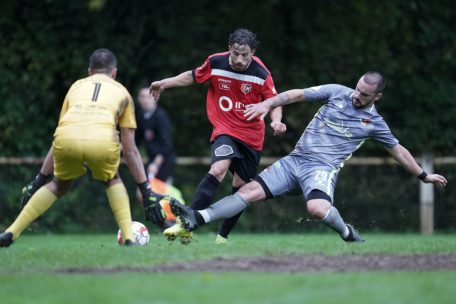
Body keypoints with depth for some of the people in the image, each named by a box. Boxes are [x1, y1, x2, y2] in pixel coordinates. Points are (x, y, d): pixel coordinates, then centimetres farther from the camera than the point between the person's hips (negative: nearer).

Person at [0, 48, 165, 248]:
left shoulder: (76, 86, 35)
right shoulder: (121, 92, 31)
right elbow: (130, 150, 29)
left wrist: (38, 181, 45)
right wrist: (147, 192, 33)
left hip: (67, 136, 1)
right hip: (103, 139, -1)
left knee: (59, 186, 30)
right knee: (112, 180, 31)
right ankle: (129, 237, 17)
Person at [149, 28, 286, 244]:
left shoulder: (261, 74, -12)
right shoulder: (215, 63, -9)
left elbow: (274, 102, -2)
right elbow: (194, 76, 11)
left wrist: (276, 121, -22)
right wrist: (165, 83, 10)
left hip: (252, 136, 2)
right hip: (224, 130, -2)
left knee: (241, 187, 7)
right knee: (218, 170, -29)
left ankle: (222, 237, 24)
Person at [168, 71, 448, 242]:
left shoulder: (374, 123, 5)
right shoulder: (337, 92, 6)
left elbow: (398, 150, 17)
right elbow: (299, 94, 6)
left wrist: (424, 175, 21)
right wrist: (269, 103, -8)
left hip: (322, 169, -3)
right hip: (295, 160, 3)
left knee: (318, 208, -36)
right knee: (250, 191, -13)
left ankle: (349, 235, -7)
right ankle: (197, 219, -20)